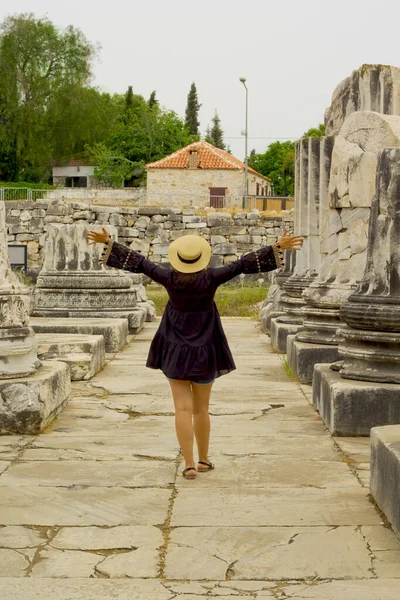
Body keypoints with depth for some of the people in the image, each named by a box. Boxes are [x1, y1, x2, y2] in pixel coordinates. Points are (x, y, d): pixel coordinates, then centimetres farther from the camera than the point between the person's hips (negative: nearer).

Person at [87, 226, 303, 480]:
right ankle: (203, 459, 25)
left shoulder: (170, 278, -12)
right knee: (201, 409, 14)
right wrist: (278, 247, -16)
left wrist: (108, 242, -1)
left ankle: (190, 465, -6)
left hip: (176, 353, 0)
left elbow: (138, 262, -8)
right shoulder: (210, 278, -15)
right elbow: (243, 264, -16)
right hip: (204, 353, 0)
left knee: (183, 409, -1)